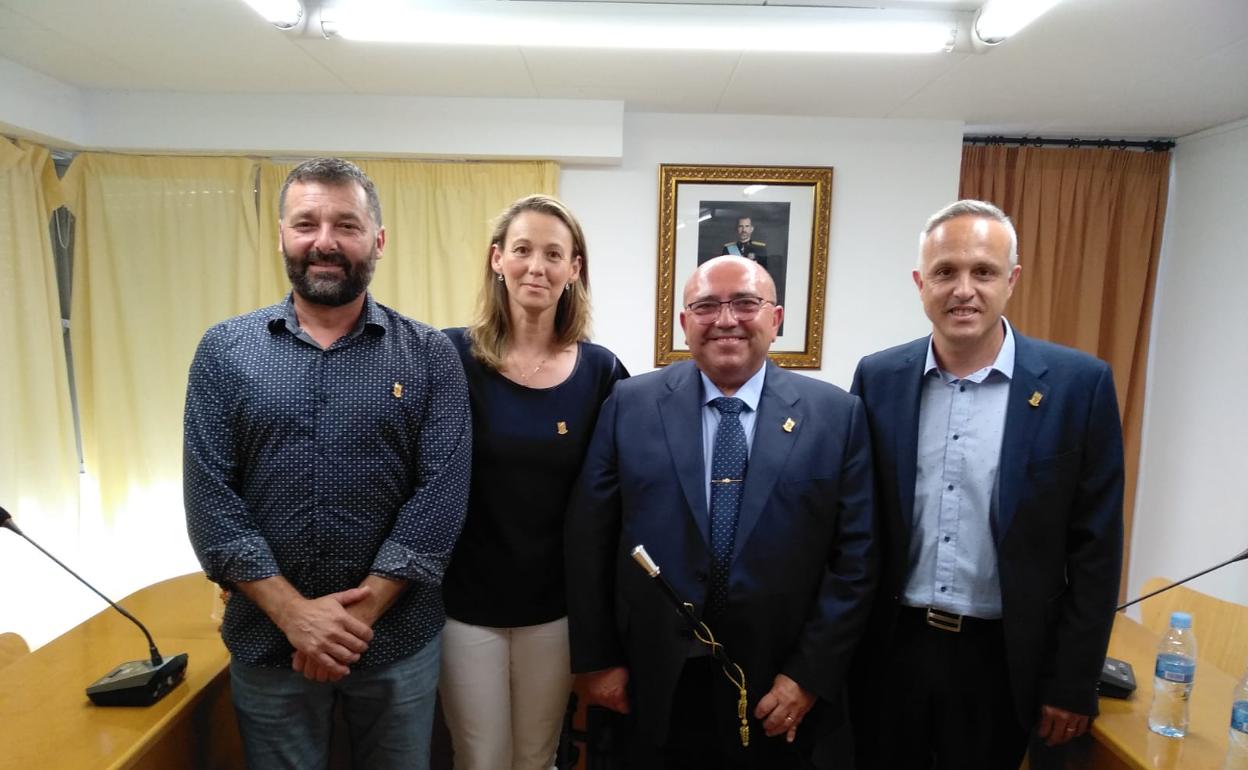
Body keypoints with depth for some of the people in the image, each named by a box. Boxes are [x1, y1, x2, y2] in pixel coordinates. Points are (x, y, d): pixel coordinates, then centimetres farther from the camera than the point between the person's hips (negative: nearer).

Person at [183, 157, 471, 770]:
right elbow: (209, 500, -7)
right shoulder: (225, 351, -2)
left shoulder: (429, 356, -6)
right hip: (267, 638, 1)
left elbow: (440, 497, -11)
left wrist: (359, 613, -15)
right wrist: (294, 613, -14)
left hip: (397, 638, 0)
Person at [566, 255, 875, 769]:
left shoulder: (837, 415, -4)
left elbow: (854, 555, -4)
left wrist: (811, 674, -7)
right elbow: (589, 539, -2)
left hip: (777, 691, 0)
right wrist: (597, 658, -2)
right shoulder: (630, 405, -4)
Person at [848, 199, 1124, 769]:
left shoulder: (1079, 384, -9)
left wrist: (1073, 682, -3)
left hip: (1002, 658, -1)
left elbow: (1094, 549, -5)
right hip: (890, 649, 2)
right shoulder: (878, 378, -4)